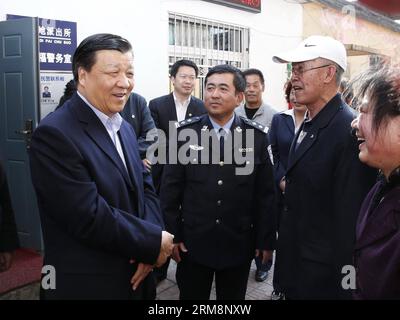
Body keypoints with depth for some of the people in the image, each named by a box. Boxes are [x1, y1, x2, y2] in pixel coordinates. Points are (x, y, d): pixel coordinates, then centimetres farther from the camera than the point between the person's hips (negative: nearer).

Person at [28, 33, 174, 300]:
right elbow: (91, 218, -26)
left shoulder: (124, 127, 6)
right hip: (87, 286, -7)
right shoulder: (54, 134, -21)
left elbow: (145, 186, 7)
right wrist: (154, 242, -14)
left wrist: (149, 249, -10)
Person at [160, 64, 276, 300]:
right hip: (193, 242, 0)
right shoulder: (185, 132, -5)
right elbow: (171, 188, -2)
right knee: (191, 297, 16)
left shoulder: (257, 136, -4)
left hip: (238, 244, 1)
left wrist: (267, 240, 0)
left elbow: (266, 193, -1)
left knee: (233, 298, 18)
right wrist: (172, 235, -2)